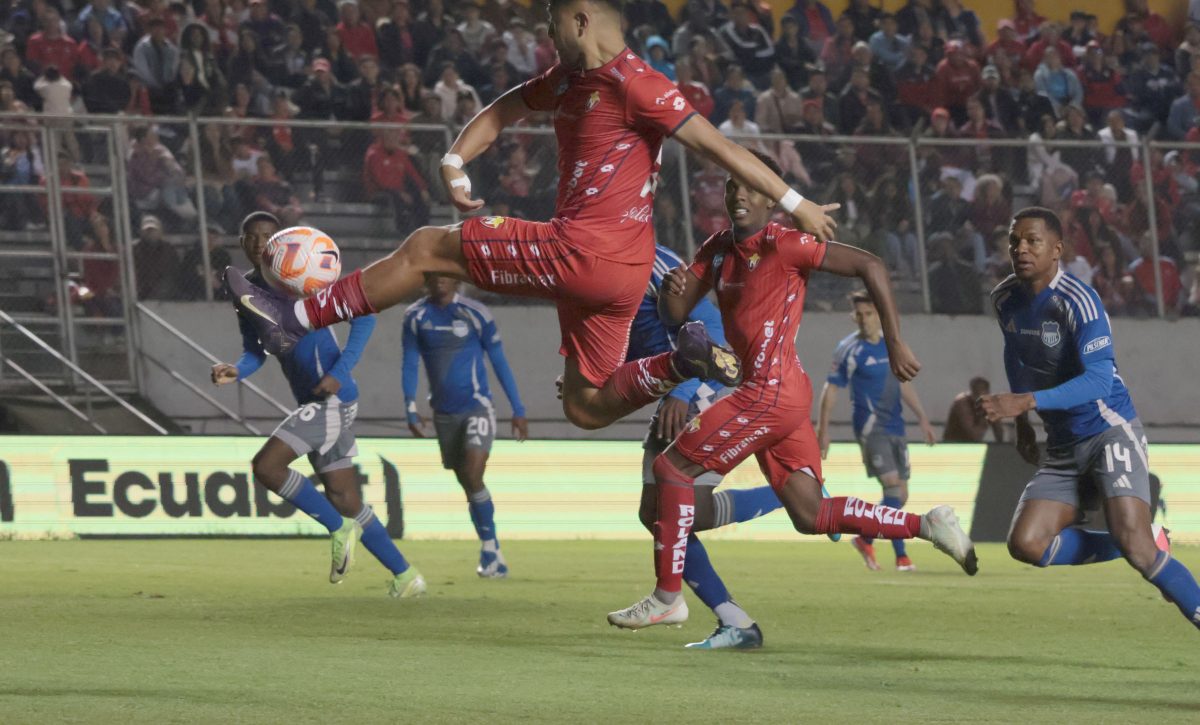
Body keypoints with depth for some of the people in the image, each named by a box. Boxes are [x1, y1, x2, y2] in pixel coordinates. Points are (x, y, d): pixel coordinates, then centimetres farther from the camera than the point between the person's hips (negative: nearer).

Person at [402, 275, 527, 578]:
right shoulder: (415, 317, 1)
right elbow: (410, 365, 6)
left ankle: (489, 548, -9)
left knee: (473, 476, -20)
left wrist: (518, 411, 0)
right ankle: (493, 555, 16)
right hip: (444, 413, 4)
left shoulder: (476, 314, -8)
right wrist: (411, 410, -4)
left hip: (477, 407, -4)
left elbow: (499, 362, -2)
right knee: (468, 486, 7)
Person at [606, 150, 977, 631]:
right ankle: (926, 526, 12)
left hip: (771, 392, -9)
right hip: (782, 397, 9)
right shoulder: (719, 249, 13)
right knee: (810, 516, 9)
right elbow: (674, 316, 14)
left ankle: (666, 597, -2)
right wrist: (672, 289, -10)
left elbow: (870, 266, -12)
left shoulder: (783, 245, -11)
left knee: (671, 468, -6)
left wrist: (895, 344, -12)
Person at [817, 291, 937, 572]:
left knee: (900, 495, 7)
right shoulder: (849, 349, -6)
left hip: (895, 428, 7)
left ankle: (865, 540, 23)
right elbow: (831, 389, -5)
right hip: (871, 427, -7)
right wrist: (823, 430, -10)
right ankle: (901, 555, -13)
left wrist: (922, 419, 19)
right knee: (893, 486, -18)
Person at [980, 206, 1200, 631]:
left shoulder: (1077, 302, -19)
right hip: (1063, 448, 7)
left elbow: (1099, 379, -30)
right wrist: (1021, 422, 21)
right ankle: (1147, 547, 7)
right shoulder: (1005, 300, 4)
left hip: (1111, 432, -7)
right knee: (1026, 544, -9)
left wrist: (1026, 401, -39)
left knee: (1133, 542, -25)